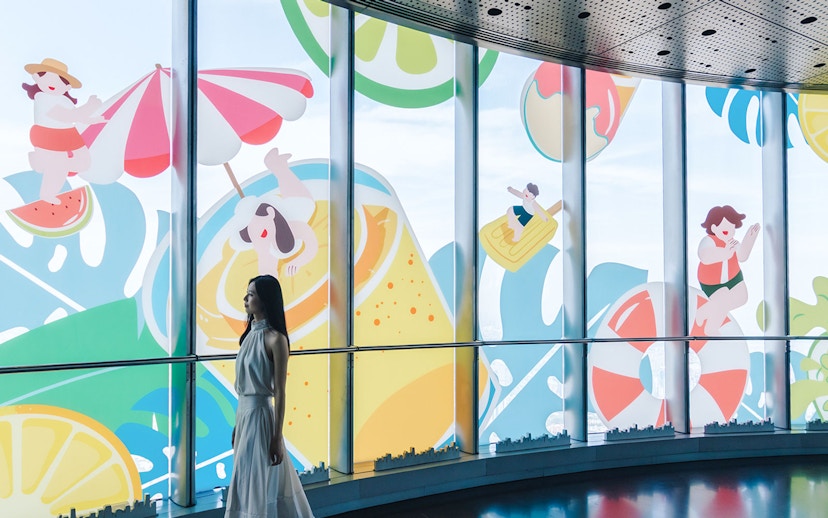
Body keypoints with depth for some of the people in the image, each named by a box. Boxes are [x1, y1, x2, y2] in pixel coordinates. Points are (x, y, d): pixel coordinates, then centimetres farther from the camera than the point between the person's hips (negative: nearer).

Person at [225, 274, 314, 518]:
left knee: (260, 486, 2)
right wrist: (237, 425, 17)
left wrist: (277, 438, -16)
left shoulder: (275, 339, -14)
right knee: (247, 485, 16)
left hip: (260, 415, -8)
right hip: (244, 413, 8)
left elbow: (279, 392, -15)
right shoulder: (250, 334, 8)